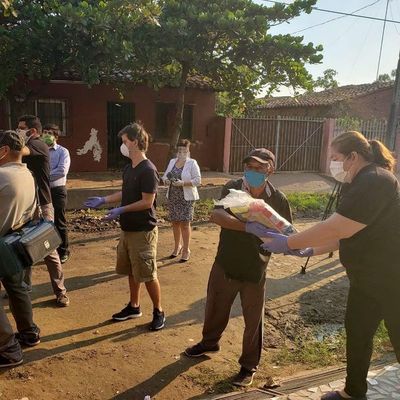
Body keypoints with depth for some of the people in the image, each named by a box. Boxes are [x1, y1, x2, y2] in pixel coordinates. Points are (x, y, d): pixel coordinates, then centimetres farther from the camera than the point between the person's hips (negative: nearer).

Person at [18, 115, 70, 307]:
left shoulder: (39, 145, -13)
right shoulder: (27, 148, 14)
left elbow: (19, 151, -32)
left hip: (41, 205, -8)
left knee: (49, 250, -2)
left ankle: (60, 291, 9)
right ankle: (24, 284, 33)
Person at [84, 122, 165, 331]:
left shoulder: (148, 170, -19)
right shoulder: (129, 168, 9)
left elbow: (147, 202, -21)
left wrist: (121, 210, -19)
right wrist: (103, 200, 14)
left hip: (143, 231, -9)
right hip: (127, 229, 9)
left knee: (148, 275, 1)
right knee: (131, 272, 18)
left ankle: (158, 312, 18)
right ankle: (134, 307, 34)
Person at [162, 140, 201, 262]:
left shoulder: (192, 163, -7)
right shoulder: (172, 162, 10)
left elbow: (197, 180, -13)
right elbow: (165, 175, 14)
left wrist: (183, 183, -24)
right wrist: (166, 180, -9)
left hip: (186, 198, -5)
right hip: (172, 197, 5)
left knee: (184, 224, -1)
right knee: (175, 222, 13)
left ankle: (186, 250, 11)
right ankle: (177, 247, 30)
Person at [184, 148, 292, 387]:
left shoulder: (278, 199, -9)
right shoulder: (232, 188, -11)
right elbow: (216, 215, -29)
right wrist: (248, 227, -43)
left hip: (255, 270, -1)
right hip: (225, 264, 1)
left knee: (253, 320, 11)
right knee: (215, 307, 20)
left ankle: (249, 365, 33)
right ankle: (210, 342, 49)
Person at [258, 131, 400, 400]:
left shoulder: (374, 182, -24)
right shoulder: (360, 184, 9)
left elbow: (335, 228, -30)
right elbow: (347, 233, 12)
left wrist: (288, 243, -22)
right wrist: (311, 251, 4)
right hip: (367, 278, 10)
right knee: (357, 332, 18)